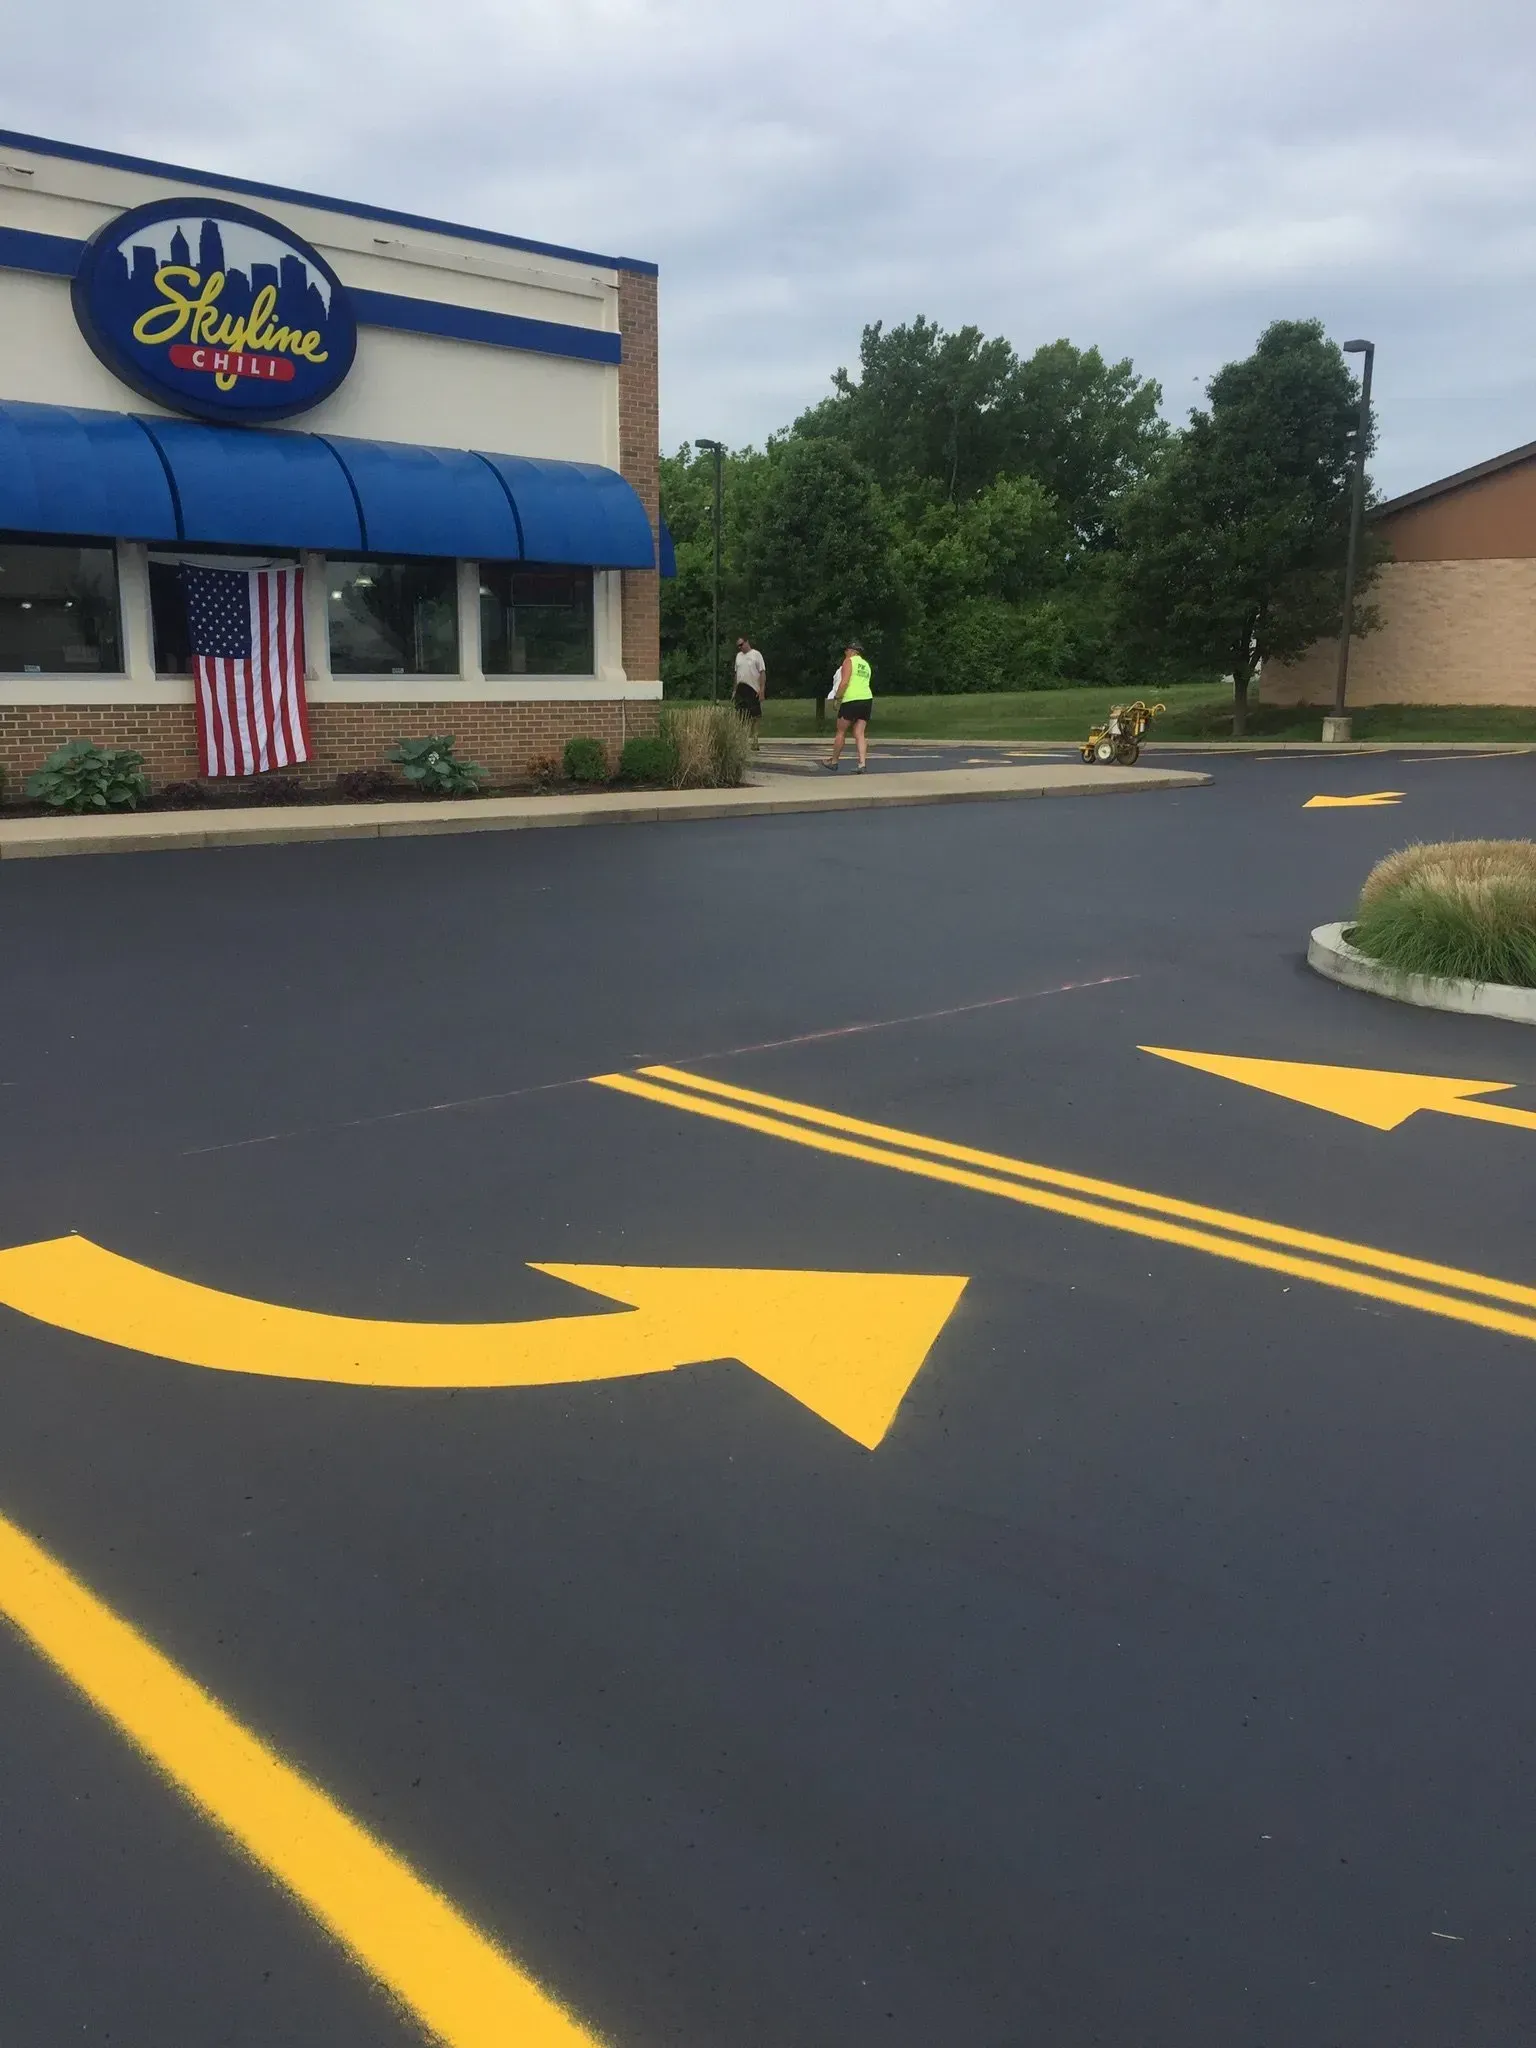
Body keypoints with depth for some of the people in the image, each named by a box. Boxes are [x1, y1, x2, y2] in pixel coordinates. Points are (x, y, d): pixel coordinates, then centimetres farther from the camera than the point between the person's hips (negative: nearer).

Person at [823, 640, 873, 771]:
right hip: (867, 700, 7)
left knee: (841, 732, 6)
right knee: (859, 734, 3)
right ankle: (862, 763, -12)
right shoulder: (866, 665, 21)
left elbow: (844, 682, -13)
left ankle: (834, 762, 15)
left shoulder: (849, 661, -2)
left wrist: (837, 698, -6)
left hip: (851, 700, -7)